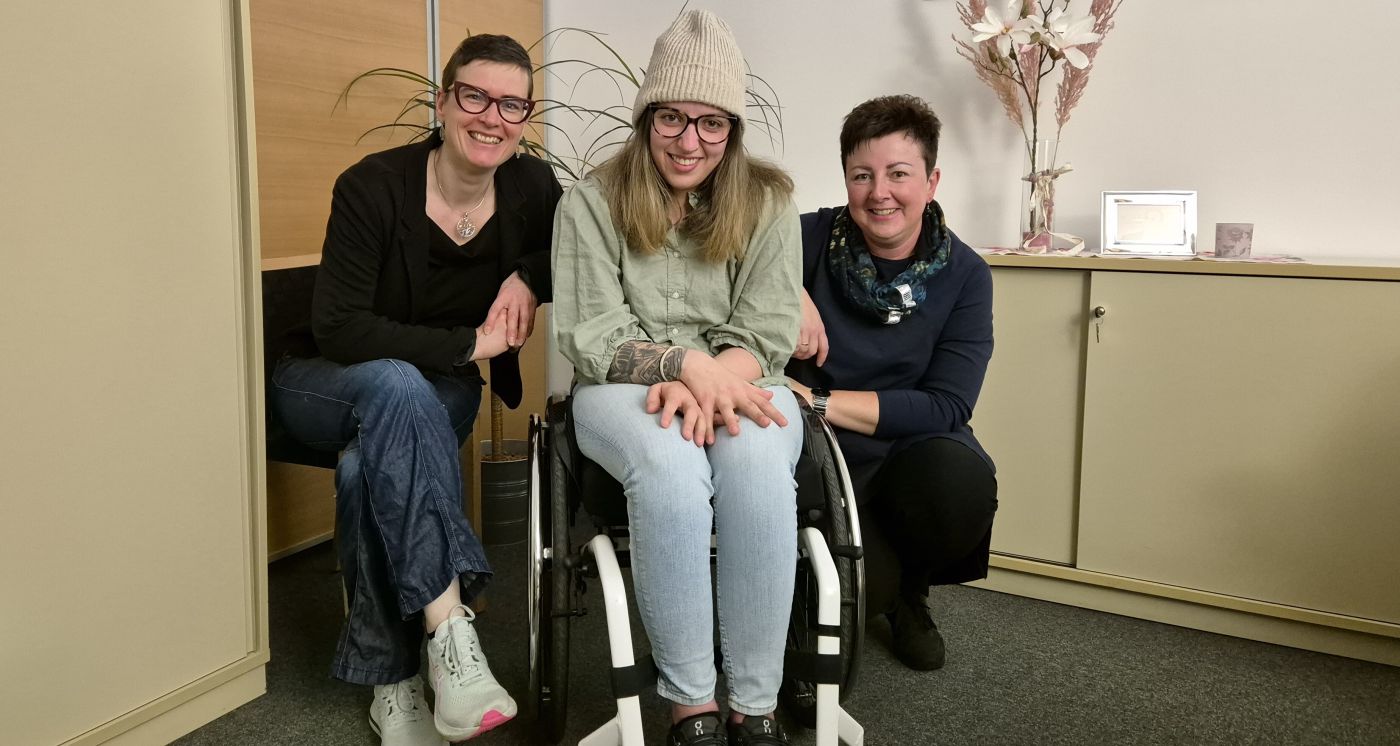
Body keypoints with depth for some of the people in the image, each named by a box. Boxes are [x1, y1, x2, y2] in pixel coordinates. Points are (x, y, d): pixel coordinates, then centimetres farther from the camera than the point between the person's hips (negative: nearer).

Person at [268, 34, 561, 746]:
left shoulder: (531, 188, -9)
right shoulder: (373, 187, -20)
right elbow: (337, 327, -22)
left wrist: (529, 276, -16)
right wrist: (469, 343, -26)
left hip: (437, 392, 2)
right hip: (323, 385, -2)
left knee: (369, 468, -33)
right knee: (395, 382, -39)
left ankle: (392, 682, -19)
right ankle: (449, 632, -43)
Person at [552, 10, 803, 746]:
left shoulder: (767, 199, 3)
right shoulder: (591, 201, -1)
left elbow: (765, 333, -2)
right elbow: (593, 340, -6)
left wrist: (707, 383, -23)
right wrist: (689, 364, -23)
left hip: (737, 381, 1)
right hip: (624, 384, -1)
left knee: (758, 464, -35)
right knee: (669, 467, -37)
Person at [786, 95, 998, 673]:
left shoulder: (964, 275, -4)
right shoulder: (814, 238, -5)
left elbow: (945, 408, -11)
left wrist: (820, 401, -19)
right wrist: (788, 292, -25)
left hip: (913, 456, 2)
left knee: (961, 475, -34)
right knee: (864, 584, -31)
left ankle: (911, 592, 2)